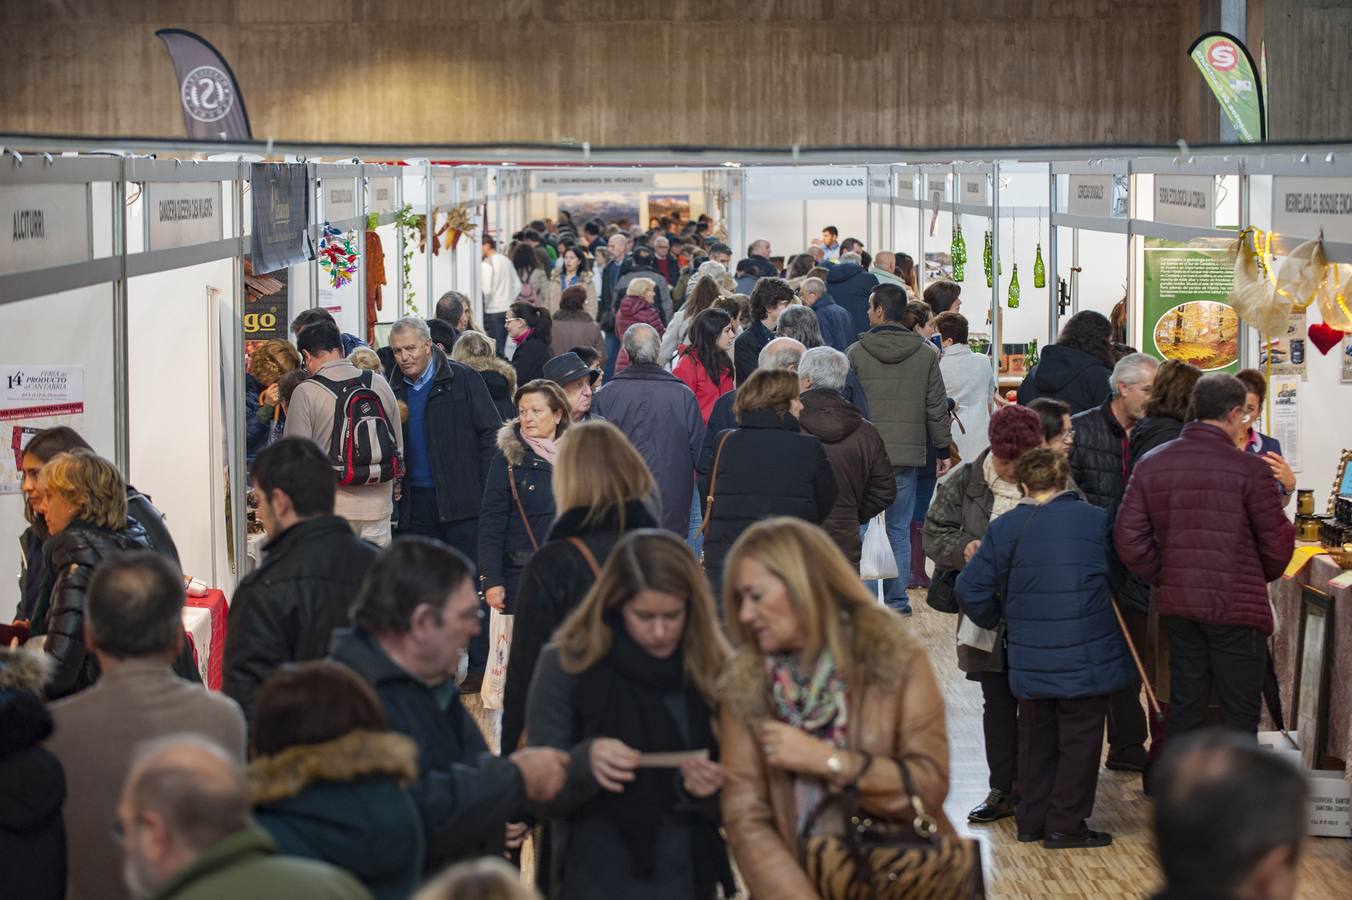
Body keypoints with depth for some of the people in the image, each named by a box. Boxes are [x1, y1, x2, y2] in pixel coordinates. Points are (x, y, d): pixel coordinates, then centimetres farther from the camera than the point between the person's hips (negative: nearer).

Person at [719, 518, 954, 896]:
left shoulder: (895, 656, -2)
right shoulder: (743, 685, 2)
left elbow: (931, 786, -4)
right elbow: (745, 817, -3)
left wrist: (826, 760, -12)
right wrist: (797, 894, -16)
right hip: (802, 881, 1)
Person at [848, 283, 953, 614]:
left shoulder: (856, 353, -3)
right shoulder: (925, 354, 3)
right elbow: (937, 407, 6)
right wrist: (943, 450, 15)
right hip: (908, 454, 2)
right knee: (899, 529, 8)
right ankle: (897, 599, 9)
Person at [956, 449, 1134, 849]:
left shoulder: (1004, 528, -2)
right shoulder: (1097, 520, -5)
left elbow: (970, 589, -2)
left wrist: (994, 619, 16)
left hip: (1030, 660, 2)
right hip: (1087, 658, -2)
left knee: (1036, 737, 16)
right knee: (1080, 736, 6)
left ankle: (1031, 820, 22)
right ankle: (1066, 824, 6)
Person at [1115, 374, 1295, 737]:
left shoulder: (1151, 465, 3)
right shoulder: (1249, 468, -12)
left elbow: (1128, 538, 1)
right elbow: (1278, 541, -7)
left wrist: (1164, 579, 11)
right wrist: (1262, 576, 13)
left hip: (1177, 606, 5)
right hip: (1237, 607, -5)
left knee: (1184, 710, 13)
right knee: (1240, 714, 4)